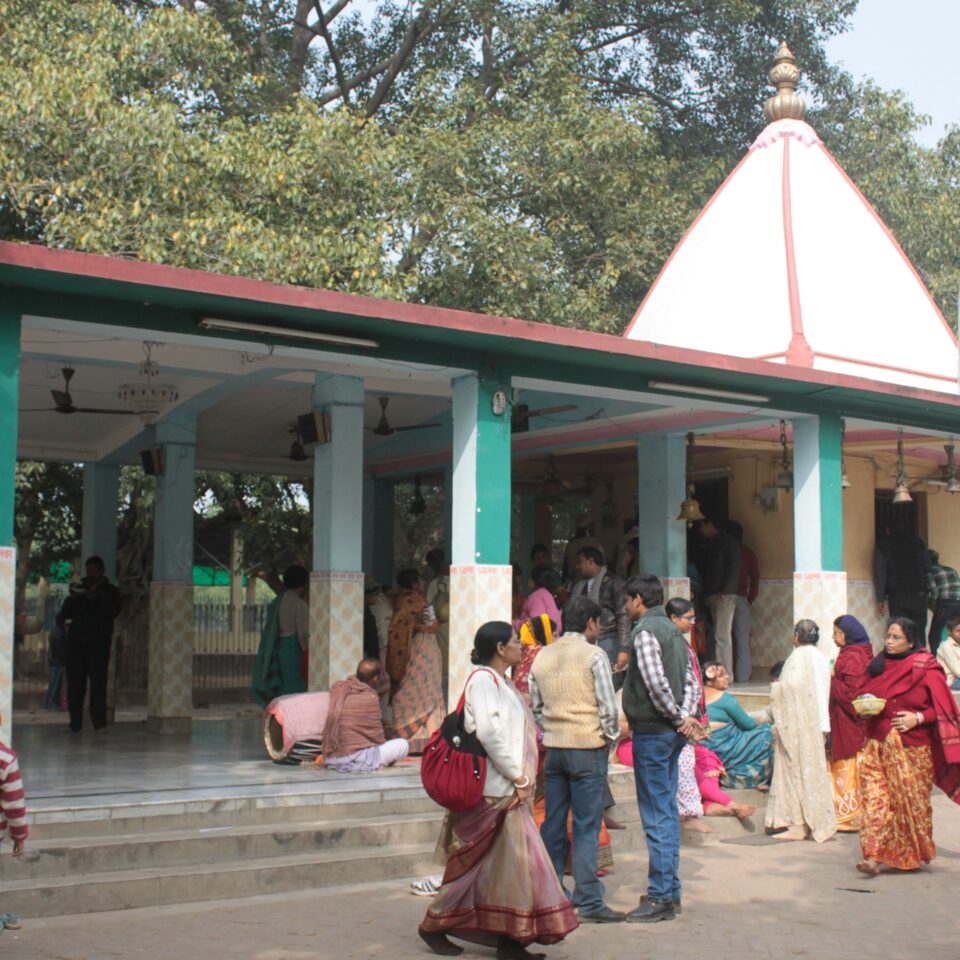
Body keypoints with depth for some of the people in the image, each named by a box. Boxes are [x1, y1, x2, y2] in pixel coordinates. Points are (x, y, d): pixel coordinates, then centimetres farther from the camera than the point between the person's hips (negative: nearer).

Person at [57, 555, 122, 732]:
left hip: (98, 644, -3)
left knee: (98, 684, -10)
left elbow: (114, 611, -6)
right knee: (74, 685, -1)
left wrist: (95, 598, -17)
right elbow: (64, 614, 11)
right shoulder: (79, 588, 18)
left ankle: (99, 723, -11)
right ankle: (75, 724, 3)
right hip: (75, 643, 3)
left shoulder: (110, 591, 12)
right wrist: (71, 599, -7)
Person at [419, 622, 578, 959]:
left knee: (512, 863, 6)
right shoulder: (483, 679, -13)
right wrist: (519, 778, -17)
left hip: (510, 790, 9)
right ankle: (434, 925, 15)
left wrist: (522, 779, 10)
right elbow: (488, 732, -22)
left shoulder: (500, 681, 17)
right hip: (493, 791, -9)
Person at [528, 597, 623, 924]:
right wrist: (610, 737, 2)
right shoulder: (593, 655, -9)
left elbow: (535, 705, 14)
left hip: (553, 748, 6)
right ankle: (588, 902, -1)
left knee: (553, 823, 11)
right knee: (586, 826, -3)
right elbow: (608, 705, -12)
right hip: (587, 749, -6)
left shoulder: (542, 656, 9)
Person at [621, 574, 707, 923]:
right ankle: (670, 890, 20)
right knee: (667, 812, 14)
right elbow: (692, 682, 12)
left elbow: (656, 684, -23)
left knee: (656, 817, -5)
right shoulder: (672, 630, 16)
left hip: (652, 733, -9)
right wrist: (686, 716, -2)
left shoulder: (645, 631, -13)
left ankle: (660, 897, -2)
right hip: (672, 734, 9)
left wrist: (679, 717, -11)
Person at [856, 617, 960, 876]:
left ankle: (916, 854, 23)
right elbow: (865, 695, 22)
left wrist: (918, 717, -18)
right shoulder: (878, 665, 11)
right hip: (878, 744, 4)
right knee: (875, 797, -6)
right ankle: (874, 856, -10)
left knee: (911, 801, 4)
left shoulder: (926, 669, -5)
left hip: (911, 748, -4)